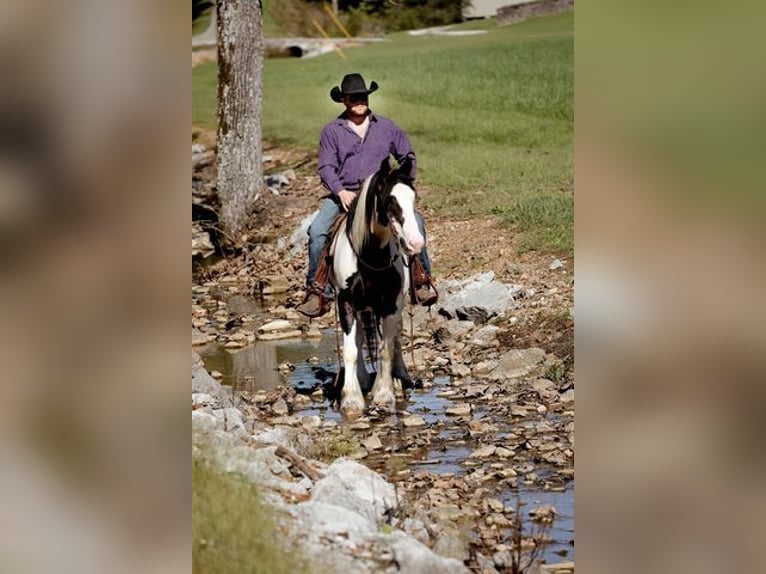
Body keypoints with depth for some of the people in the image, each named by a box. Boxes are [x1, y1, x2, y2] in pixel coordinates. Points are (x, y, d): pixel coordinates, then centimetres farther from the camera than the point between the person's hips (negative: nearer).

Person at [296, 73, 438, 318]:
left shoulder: (386, 127, 10)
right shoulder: (331, 131, 5)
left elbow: (407, 156, 18)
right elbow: (326, 167, -1)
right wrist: (340, 191, -18)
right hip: (343, 194, 0)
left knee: (415, 222, -24)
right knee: (317, 231, -25)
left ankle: (422, 282, -12)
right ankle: (316, 292, -15)